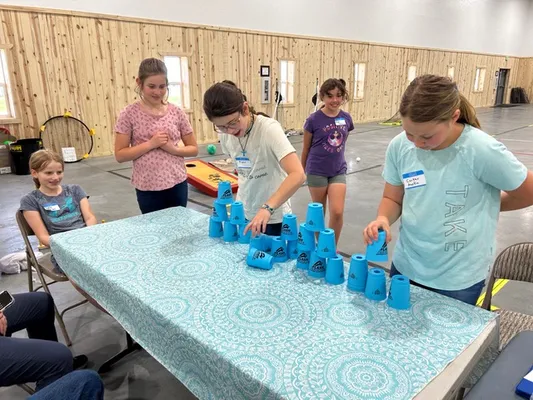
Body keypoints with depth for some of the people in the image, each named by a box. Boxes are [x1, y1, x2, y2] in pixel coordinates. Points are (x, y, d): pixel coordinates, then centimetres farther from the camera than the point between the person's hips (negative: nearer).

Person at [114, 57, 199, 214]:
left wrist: (173, 149, -13)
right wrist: (150, 144, -17)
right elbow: (120, 155, -6)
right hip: (147, 188, -2)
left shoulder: (176, 112, 0)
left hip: (177, 184, 2)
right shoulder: (129, 114, -5)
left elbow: (193, 149, 5)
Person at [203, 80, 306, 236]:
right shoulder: (225, 134, -7)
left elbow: (298, 175, -34)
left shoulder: (269, 129, -23)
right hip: (242, 214, 5)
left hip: (273, 217, -5)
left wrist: (267, 208, -44)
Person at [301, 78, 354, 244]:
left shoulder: (346, 118, -1)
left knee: (337, 212, -4)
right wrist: (301, 170, 8)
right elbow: (306, 148, -1)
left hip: (338, 171, 3)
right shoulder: (314, 119, -12)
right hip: (317, 171, -3)